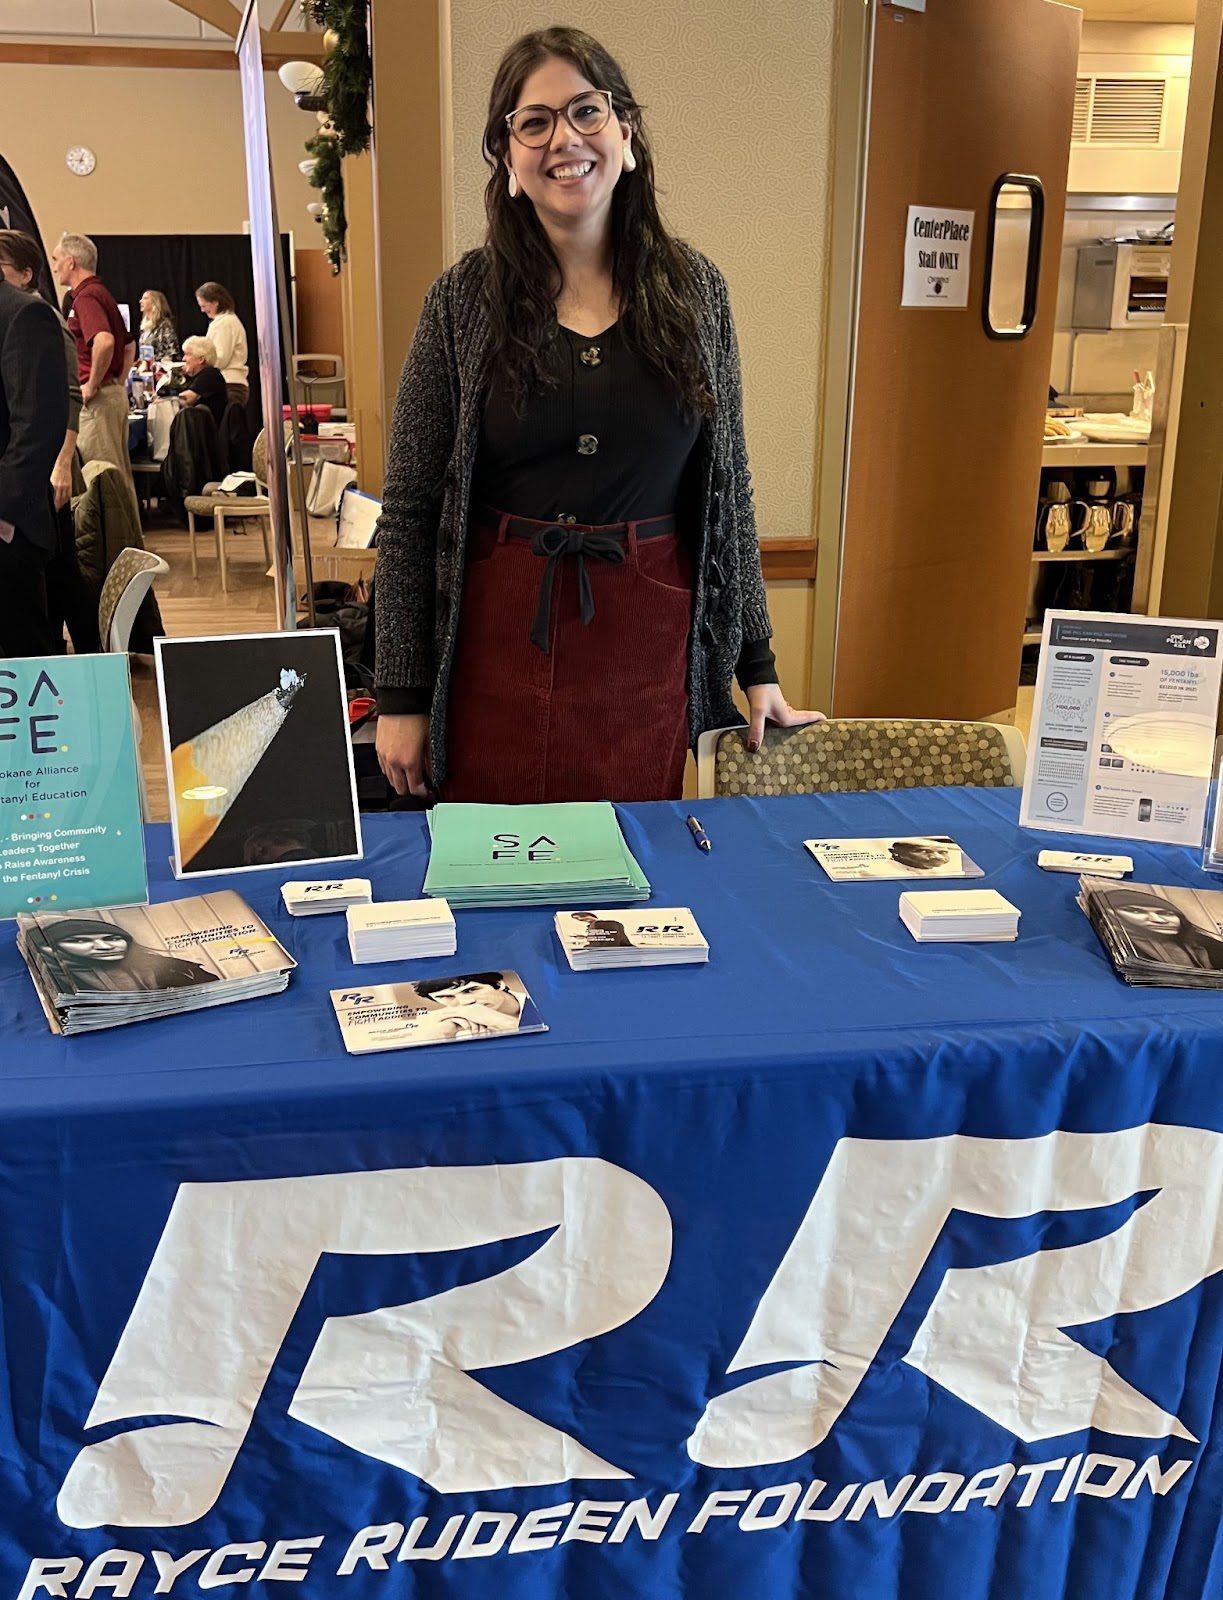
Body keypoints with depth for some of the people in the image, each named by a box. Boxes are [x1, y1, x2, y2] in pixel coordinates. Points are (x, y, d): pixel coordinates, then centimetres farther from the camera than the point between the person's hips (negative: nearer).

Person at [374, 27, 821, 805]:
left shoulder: (694, 289, 3)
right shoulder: (465, 300, -2)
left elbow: (729, 490, 7)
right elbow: (410, 510, -1)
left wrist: (758, 666, 6)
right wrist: (402, 697, -4)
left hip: (651, 651, 2)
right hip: (503, 650, -1)